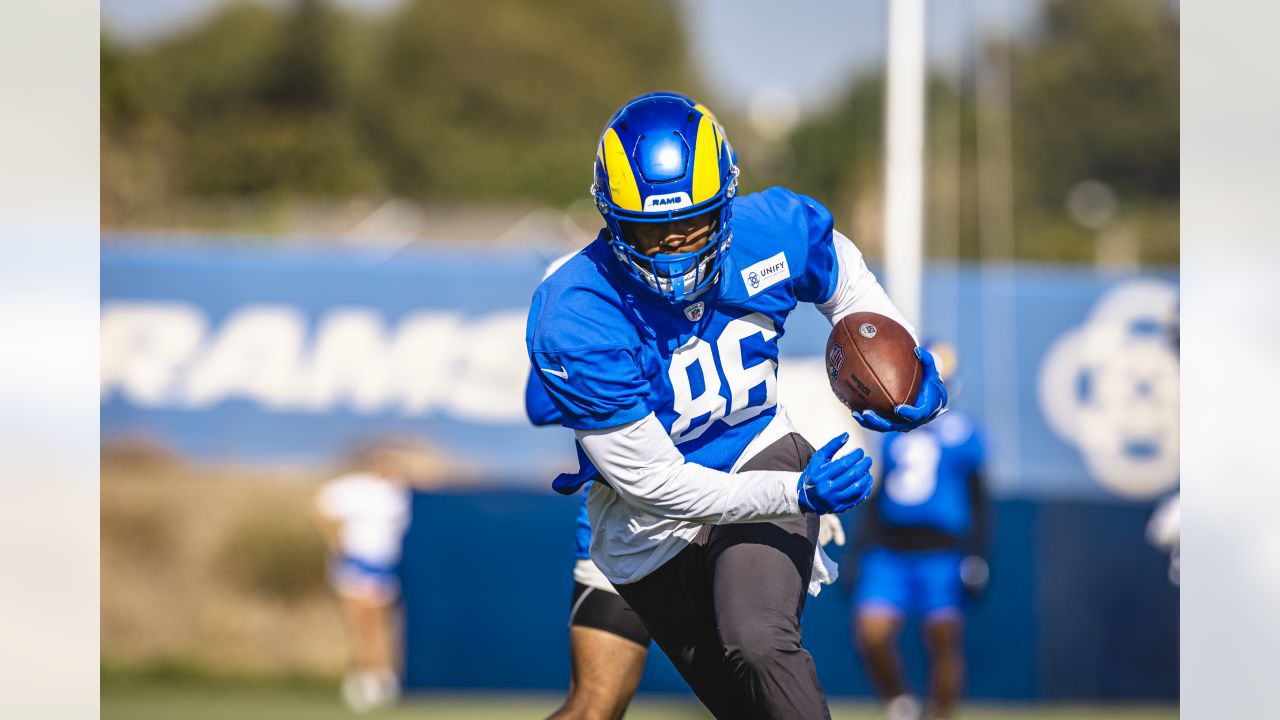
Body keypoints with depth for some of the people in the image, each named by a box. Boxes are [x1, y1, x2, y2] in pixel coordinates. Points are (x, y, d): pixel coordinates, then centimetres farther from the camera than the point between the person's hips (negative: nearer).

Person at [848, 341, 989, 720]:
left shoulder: (960, 430, 5)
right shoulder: (891, 430, 14)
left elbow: (978, 500, 6)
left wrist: (976, 553, -3)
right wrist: (858, 552, 15)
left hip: (941, 550, -2)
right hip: (888, 551, 2)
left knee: (944, 639, -8)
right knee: (872, 634, -12)